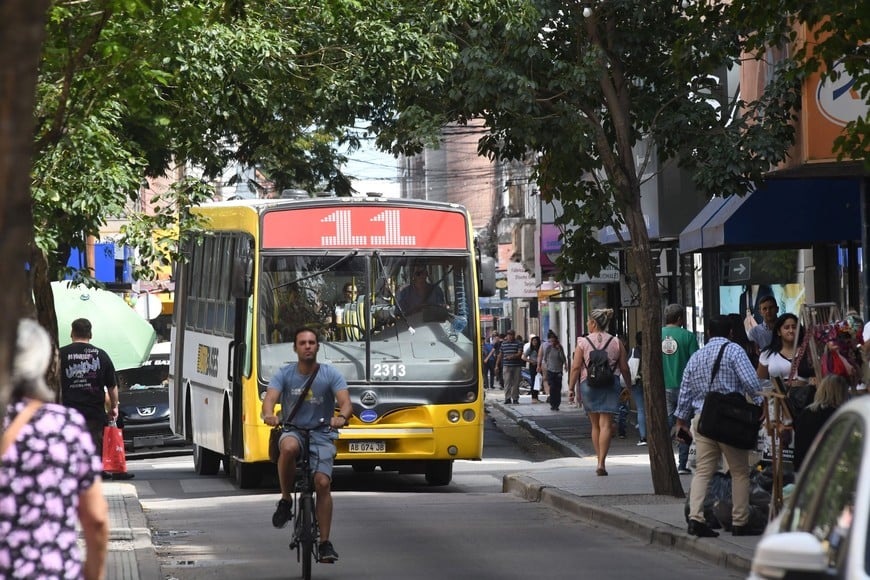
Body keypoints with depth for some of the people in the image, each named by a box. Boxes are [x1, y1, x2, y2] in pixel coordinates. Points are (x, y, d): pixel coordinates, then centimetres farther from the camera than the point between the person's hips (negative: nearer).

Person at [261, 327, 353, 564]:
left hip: (321, 433, 0)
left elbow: (346, 402, -15)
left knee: (323, 483, -18)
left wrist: (341, 417, -39)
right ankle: (286, 500, -16)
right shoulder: (285, 374, -1)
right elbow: (270, 398, -16)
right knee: (289, 447, -38)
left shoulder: (330, 374, -3)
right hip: (292, 430, 0)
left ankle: (325, 542, -9)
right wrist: (269, 415, -40)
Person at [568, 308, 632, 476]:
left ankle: (600, 460, 18)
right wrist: (628, 385, 17)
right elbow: (624, 368, 4)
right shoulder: (616, 343, 2)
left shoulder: (583, 343, -1)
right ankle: (601, 463, -15)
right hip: (610, 386, 0)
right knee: (606, 424, -3)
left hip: (588, 385, 1)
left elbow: (576, 367, -5)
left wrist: (571, 387, 2)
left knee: (595, 425, 14)